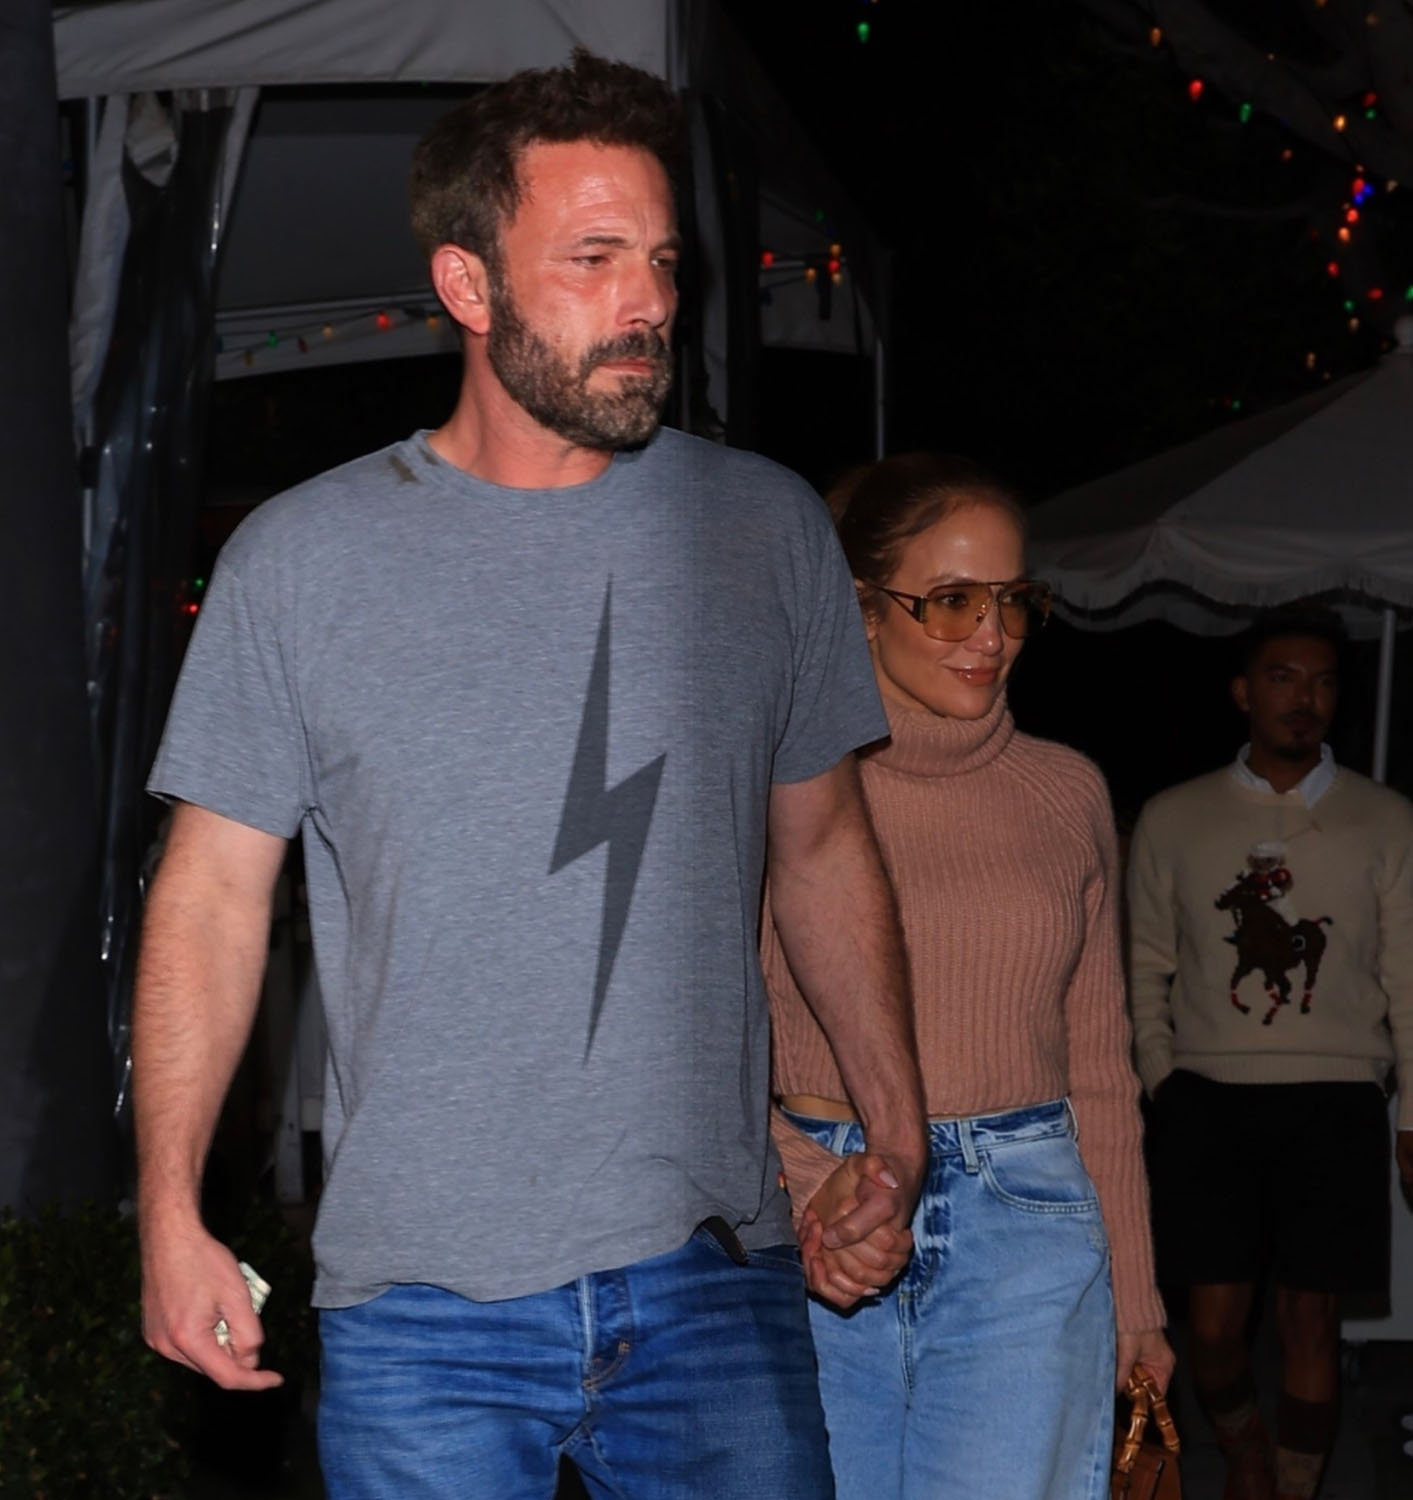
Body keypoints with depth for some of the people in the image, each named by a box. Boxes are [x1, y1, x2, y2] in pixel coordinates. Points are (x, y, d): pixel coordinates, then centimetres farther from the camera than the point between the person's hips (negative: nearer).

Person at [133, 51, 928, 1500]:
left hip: (714, 1273, 2)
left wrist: (896, 1116, 11)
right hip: (418, 1300, -1)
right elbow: (214, 891, 2)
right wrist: (170, 1213, -2)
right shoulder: (299, 560, -1)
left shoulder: (767, 530, 4)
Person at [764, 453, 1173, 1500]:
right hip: (807, 1245, -1)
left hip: (1023, 1228, 1)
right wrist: (809, 1189, -19)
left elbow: (1100, 1067, 14)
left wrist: (1133, 1297, 14)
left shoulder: (1068, 793, 10)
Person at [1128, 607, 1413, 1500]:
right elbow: (1148, 967, 9)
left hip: (1335, 1102, 0)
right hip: (1210, 1100, 0)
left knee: (1311, 1317, 1)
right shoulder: (1174, 820, 6)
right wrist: (1163, 1083, 1)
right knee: (1214, 1322, 0)